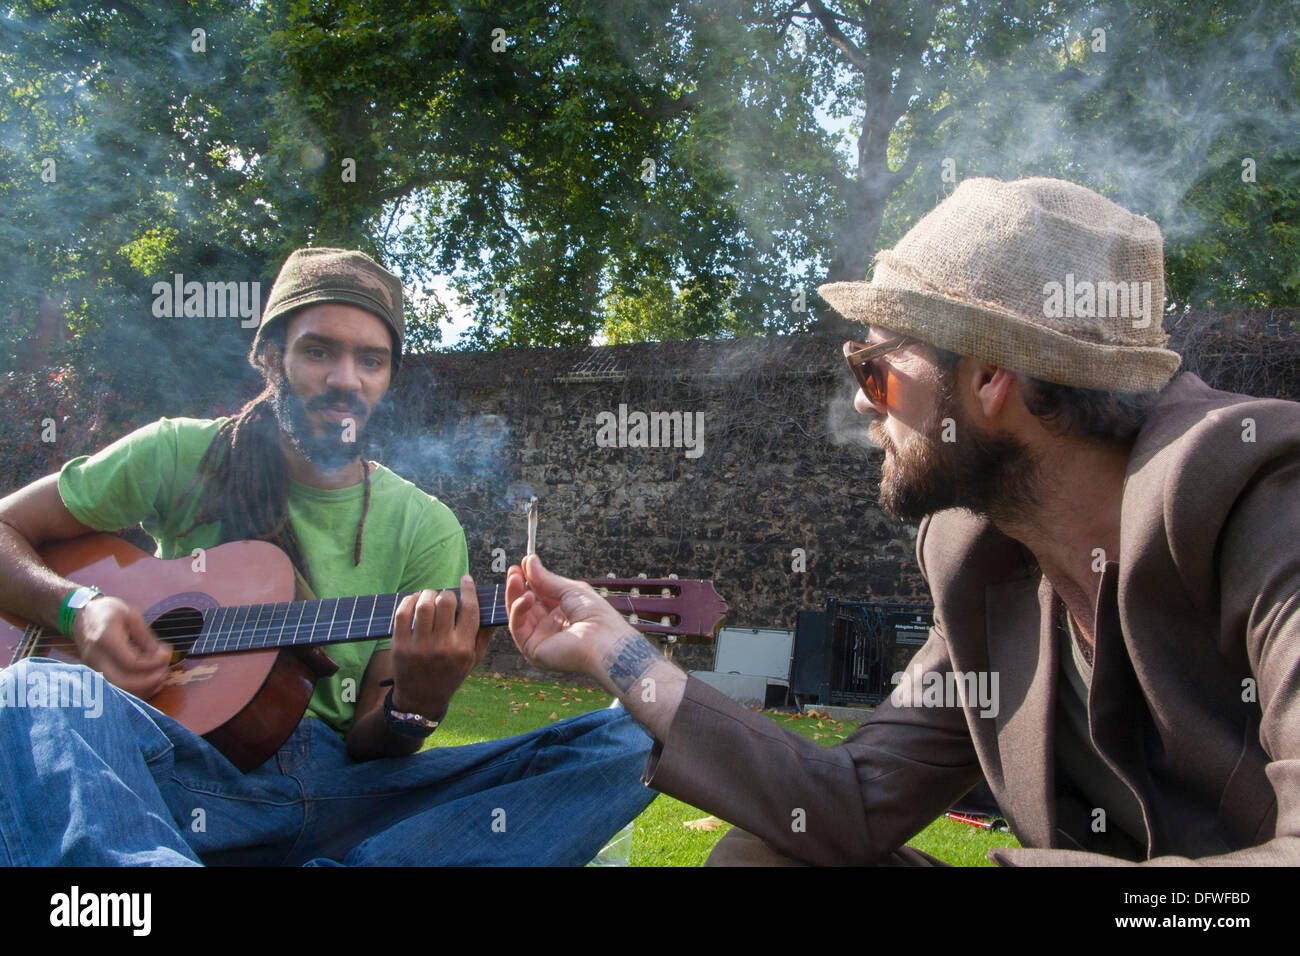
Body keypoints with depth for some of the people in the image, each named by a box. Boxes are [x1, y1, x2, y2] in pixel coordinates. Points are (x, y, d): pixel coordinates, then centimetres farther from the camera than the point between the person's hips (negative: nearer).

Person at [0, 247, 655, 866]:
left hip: (339, 789, 2)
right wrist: (78, 607, -9)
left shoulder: (426, 529, 7)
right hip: (180, 772, -1)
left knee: (622, 744, -18)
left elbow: (369, 744, 4)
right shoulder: (182, 455, 7)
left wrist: (417, 703, -19)